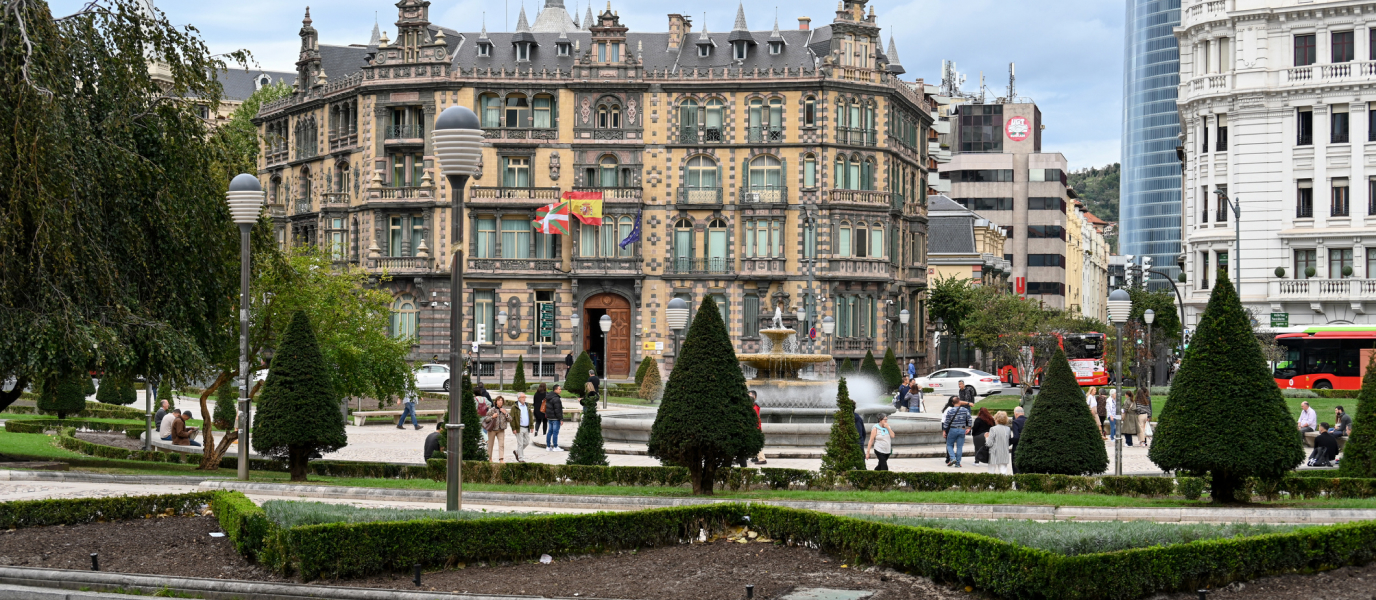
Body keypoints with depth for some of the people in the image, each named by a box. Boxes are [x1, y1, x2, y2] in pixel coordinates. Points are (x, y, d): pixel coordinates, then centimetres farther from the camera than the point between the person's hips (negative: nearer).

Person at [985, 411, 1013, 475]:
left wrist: (987, 437, 6)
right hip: (1005, 455, 4)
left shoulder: (993, 429, -13)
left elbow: (989, 444, -13)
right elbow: (1010, 441, 9)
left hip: (994, 455, -4)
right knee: (1003, 472, 4)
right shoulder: (1008, 429, 1)